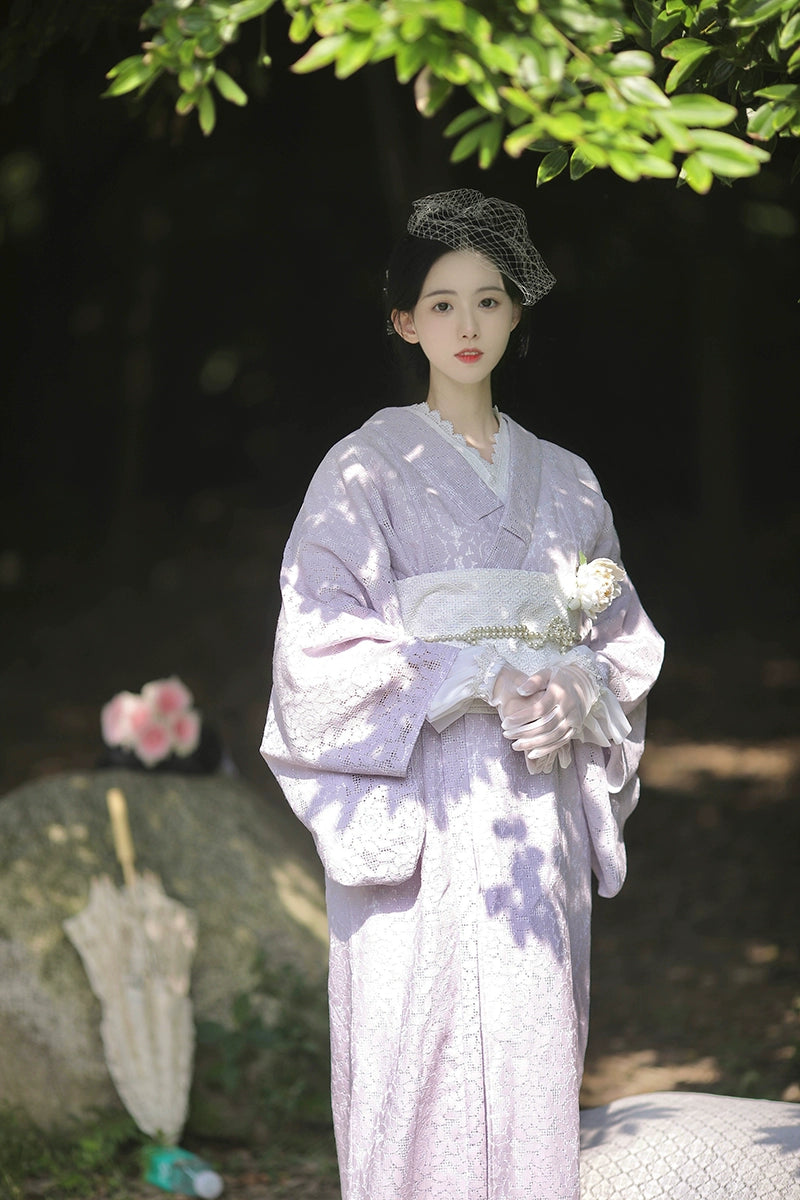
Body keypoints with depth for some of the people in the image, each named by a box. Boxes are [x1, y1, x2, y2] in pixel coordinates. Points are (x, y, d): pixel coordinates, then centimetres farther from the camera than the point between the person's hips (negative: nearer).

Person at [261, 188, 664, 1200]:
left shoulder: (563, 481, 14)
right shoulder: (367, 470, 1)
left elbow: (625, 642, 16)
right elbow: (319, 650, -8)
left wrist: (576, 700, -6)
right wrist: (486, 679, -15)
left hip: (540, 820, 4)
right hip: (424, 821, -4)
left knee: (536, 1068, 2)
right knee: (424, 1077, -7)